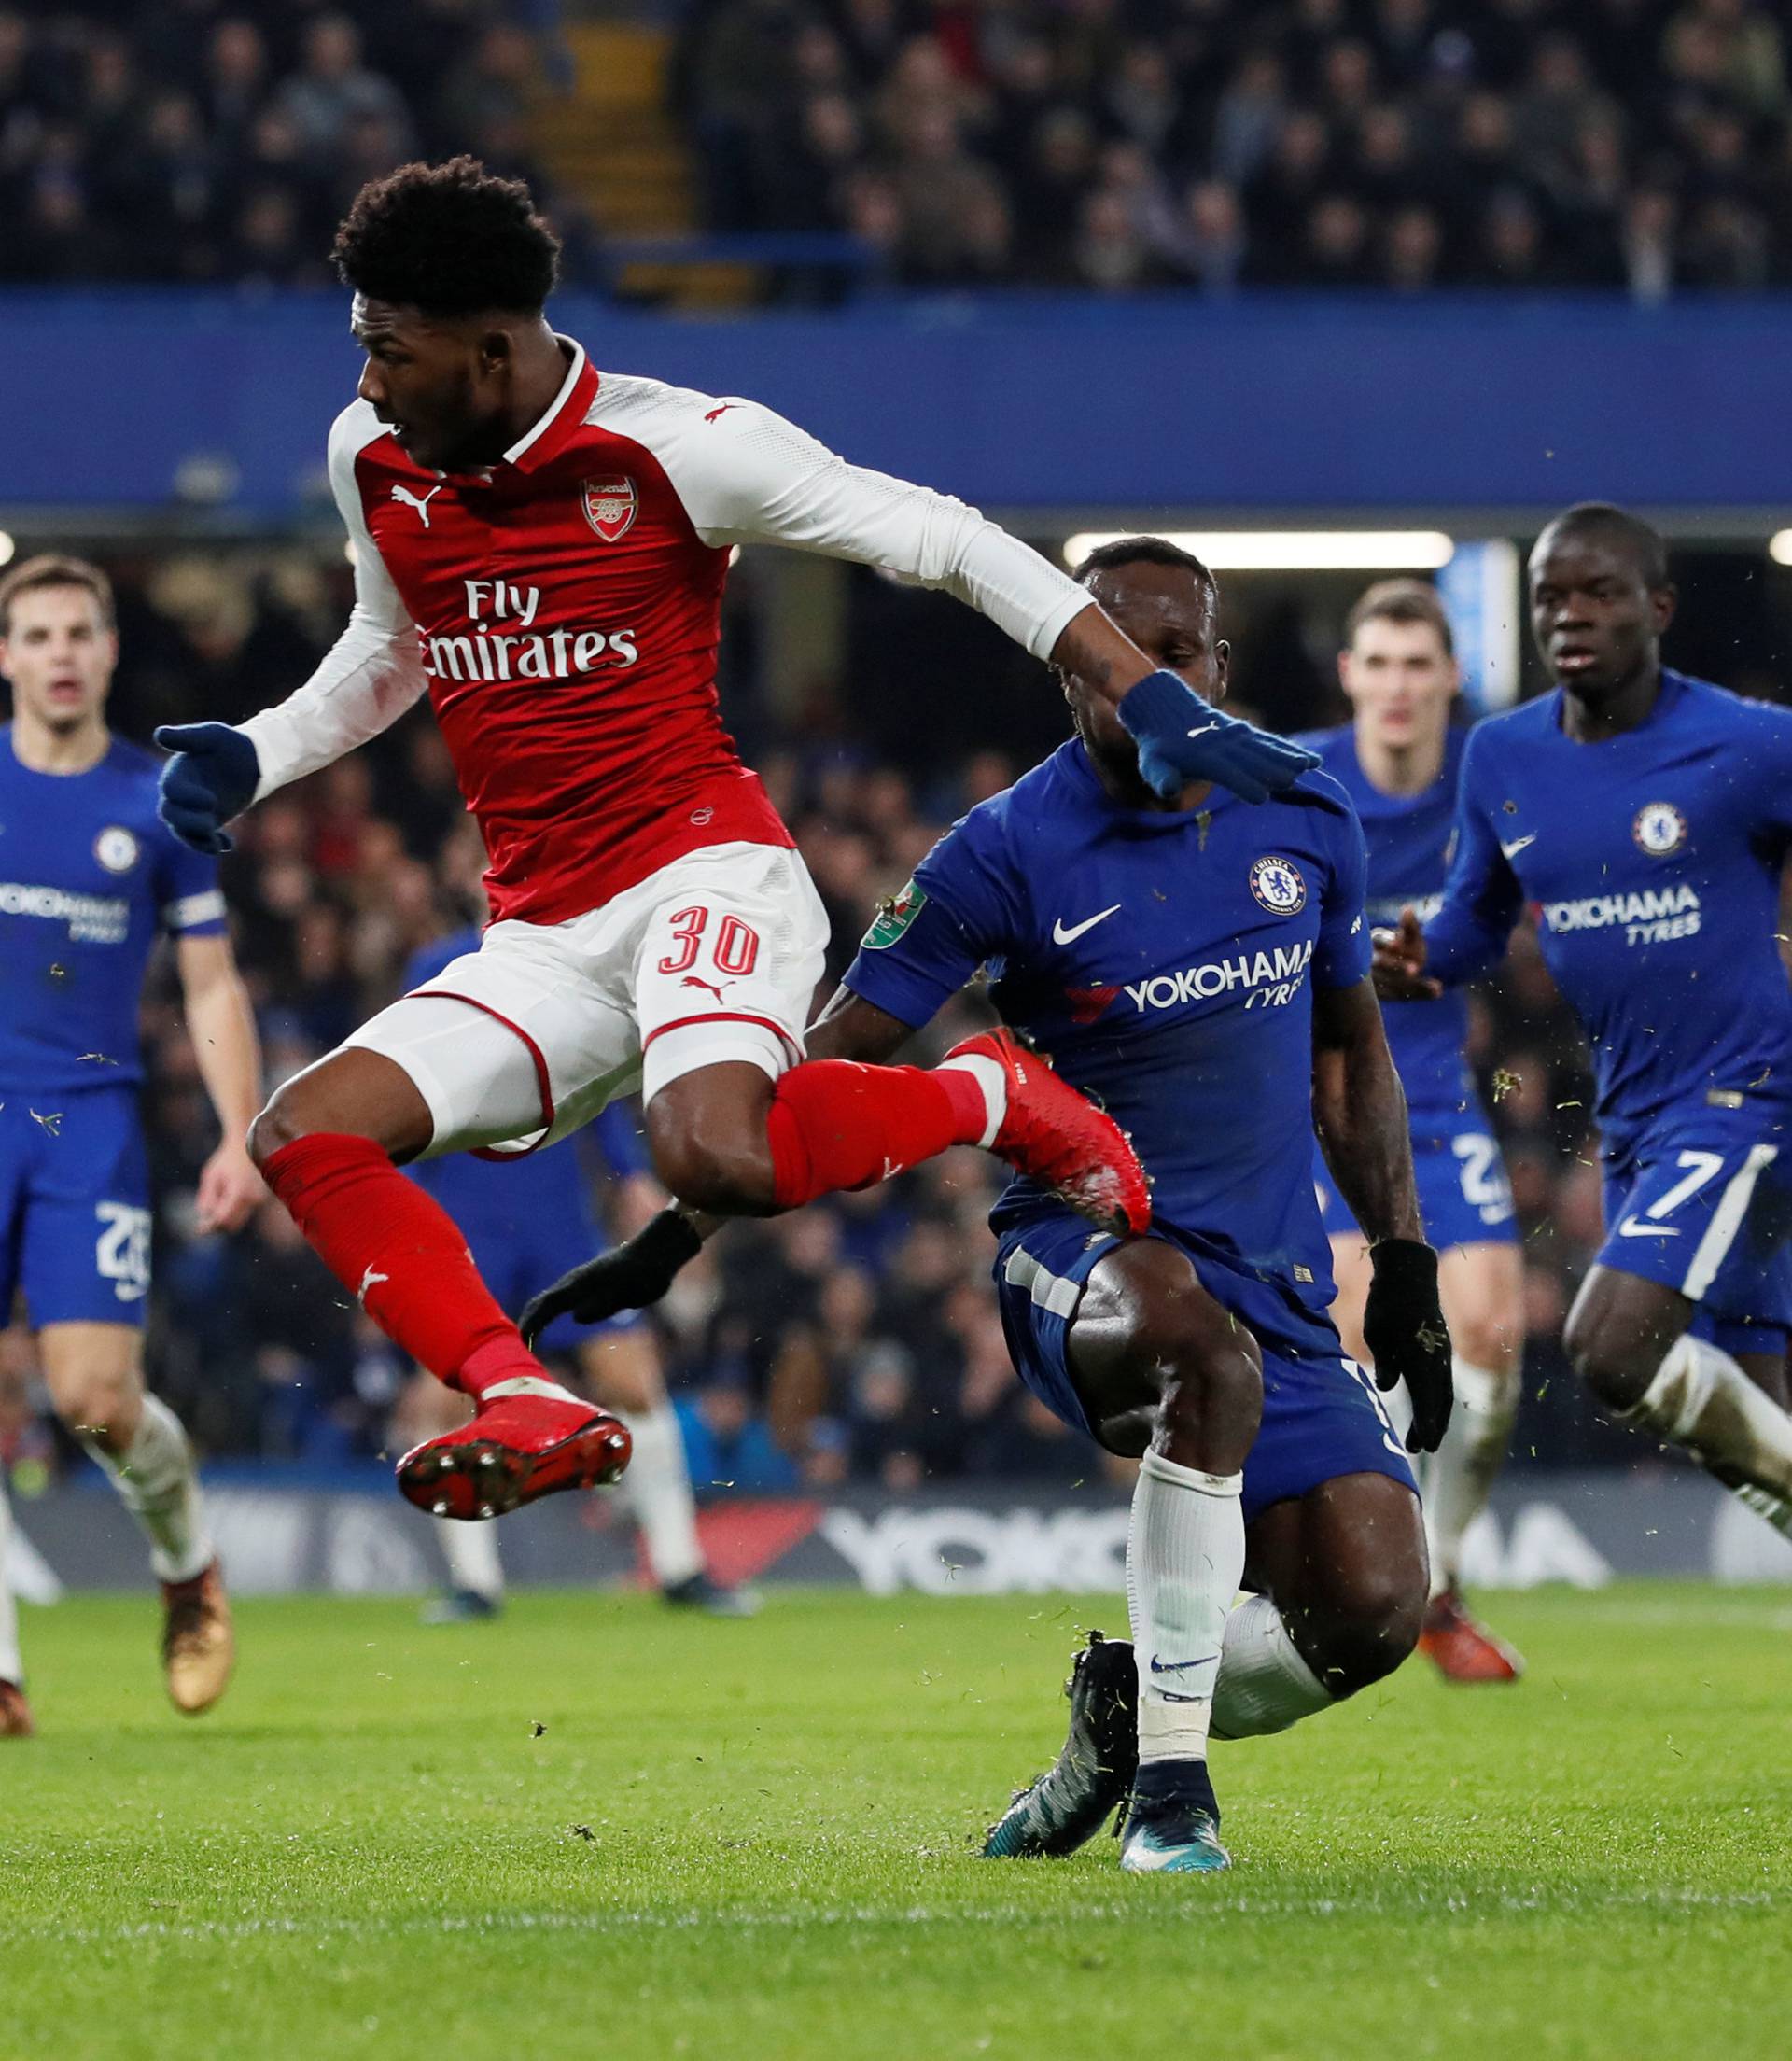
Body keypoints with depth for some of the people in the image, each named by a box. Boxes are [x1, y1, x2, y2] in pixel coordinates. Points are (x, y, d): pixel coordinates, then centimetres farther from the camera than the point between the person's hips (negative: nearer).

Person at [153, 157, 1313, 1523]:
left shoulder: (676, 447, -10)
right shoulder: (372, 462, 8)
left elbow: (949, 545, -4)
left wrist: (1152, 701, -10)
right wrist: (252, 758, 13)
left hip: (701, 871, -6)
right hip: (541, 935, 6)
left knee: (715, 1158, -34)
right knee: (304, 1137, -14)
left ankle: (990, 1097, -6)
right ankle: (528, 1405, -22)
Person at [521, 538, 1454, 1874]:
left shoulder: (1305, 824, 6)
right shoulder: (1009, 853, -8)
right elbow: (831, 1061, -4)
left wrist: (1405, 1259, 14)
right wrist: (669, 1239, -9)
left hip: (1279, 1277, 4)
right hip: (1086, 1249, -4)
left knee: (1371, 1614, -14)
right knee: (1211, 1350, -40)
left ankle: (1133, 1700, 18)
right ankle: (1168, 1783, -29)